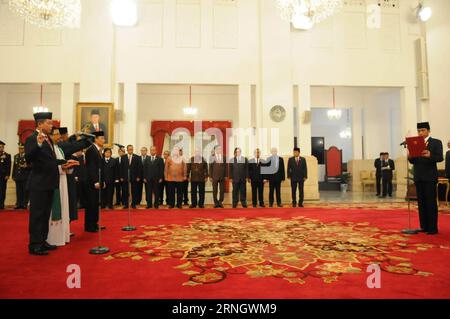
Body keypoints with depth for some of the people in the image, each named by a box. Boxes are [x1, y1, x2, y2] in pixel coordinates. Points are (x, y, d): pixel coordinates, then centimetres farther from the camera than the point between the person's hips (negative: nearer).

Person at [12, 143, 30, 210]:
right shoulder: (16, 156, 16)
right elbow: (14, 166, 18)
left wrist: (26, 166, -24)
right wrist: (13, 176, 14)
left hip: (25, 177, -5)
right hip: (18, 177, 5)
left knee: (25, 191, -1)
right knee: (18, 191, 6)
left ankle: (25, 204, 4)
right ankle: (18, 204, 11)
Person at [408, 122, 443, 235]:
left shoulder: (436, 142, 1)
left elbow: (440, 158, -10)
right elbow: (413, 161, 8)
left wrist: (429, 155, -29)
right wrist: (410, 156, -14)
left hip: (430, 177, -5)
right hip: (418, 177, 5)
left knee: (431, 202, -2)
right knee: (421, 203, 7)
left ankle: (433, 228, 3)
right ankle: (424, 226, 14)